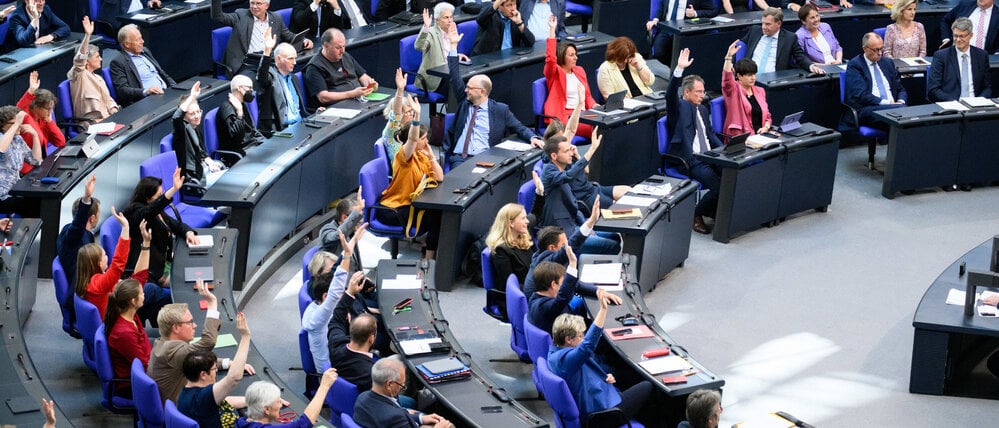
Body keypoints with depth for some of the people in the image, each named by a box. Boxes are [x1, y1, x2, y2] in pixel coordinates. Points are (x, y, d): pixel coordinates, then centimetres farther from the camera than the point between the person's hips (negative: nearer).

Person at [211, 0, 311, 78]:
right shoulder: (241, 15, 8)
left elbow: (288, 36, 26)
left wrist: (303, 41, 8)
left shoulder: (276, 19, 17)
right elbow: (218, 17, 1)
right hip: (247, 65, -3)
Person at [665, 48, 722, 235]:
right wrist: (679, 69, -31)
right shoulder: (679, 107, 1)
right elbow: (670, 94, -19)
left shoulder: (703, 109, 24)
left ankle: (716, 210, 5)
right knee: (719, 186, -26)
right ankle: (696, 215, -3)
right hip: (689, 160, -8)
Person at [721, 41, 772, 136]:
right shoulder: (733, 90, 3)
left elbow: (767, 115, 23)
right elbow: (726, 79, -20)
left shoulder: (760, 91, 20)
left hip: (760, 134, 6)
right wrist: (729, 56, -32)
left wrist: (766, 127, 1)